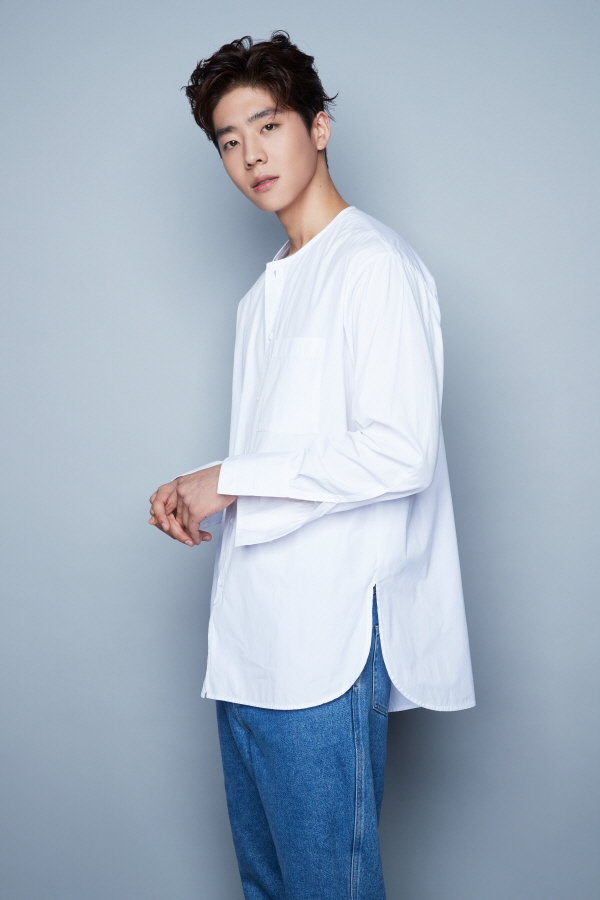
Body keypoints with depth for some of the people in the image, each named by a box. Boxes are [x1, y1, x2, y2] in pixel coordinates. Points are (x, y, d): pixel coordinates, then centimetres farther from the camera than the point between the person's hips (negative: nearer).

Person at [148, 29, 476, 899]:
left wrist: (229, 479, -13)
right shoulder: (266, 292, 19)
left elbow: (399, 454, -19)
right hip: (252, 633, 9)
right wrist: (198, 493, 6)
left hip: (328, 640, -9)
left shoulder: (374, 263, -10)